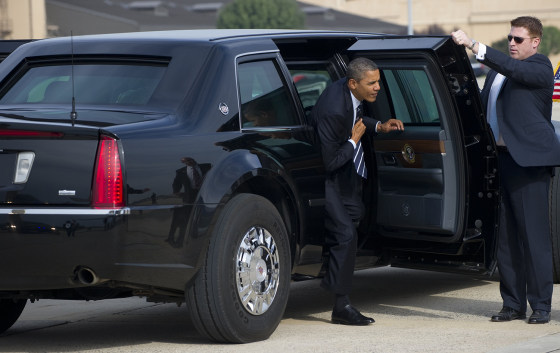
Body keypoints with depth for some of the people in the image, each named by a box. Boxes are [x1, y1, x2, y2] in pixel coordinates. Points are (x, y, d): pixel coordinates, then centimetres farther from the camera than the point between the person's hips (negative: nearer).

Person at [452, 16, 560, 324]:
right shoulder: (498, 71, 19)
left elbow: (513, 68, -23)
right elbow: (482, 105, 28)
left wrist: (474, 45, -29)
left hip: (529, 160, -7)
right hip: (500, 158, 7)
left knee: (534, 235, -6)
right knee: (505, 236, 6)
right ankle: (513, 304, 12)